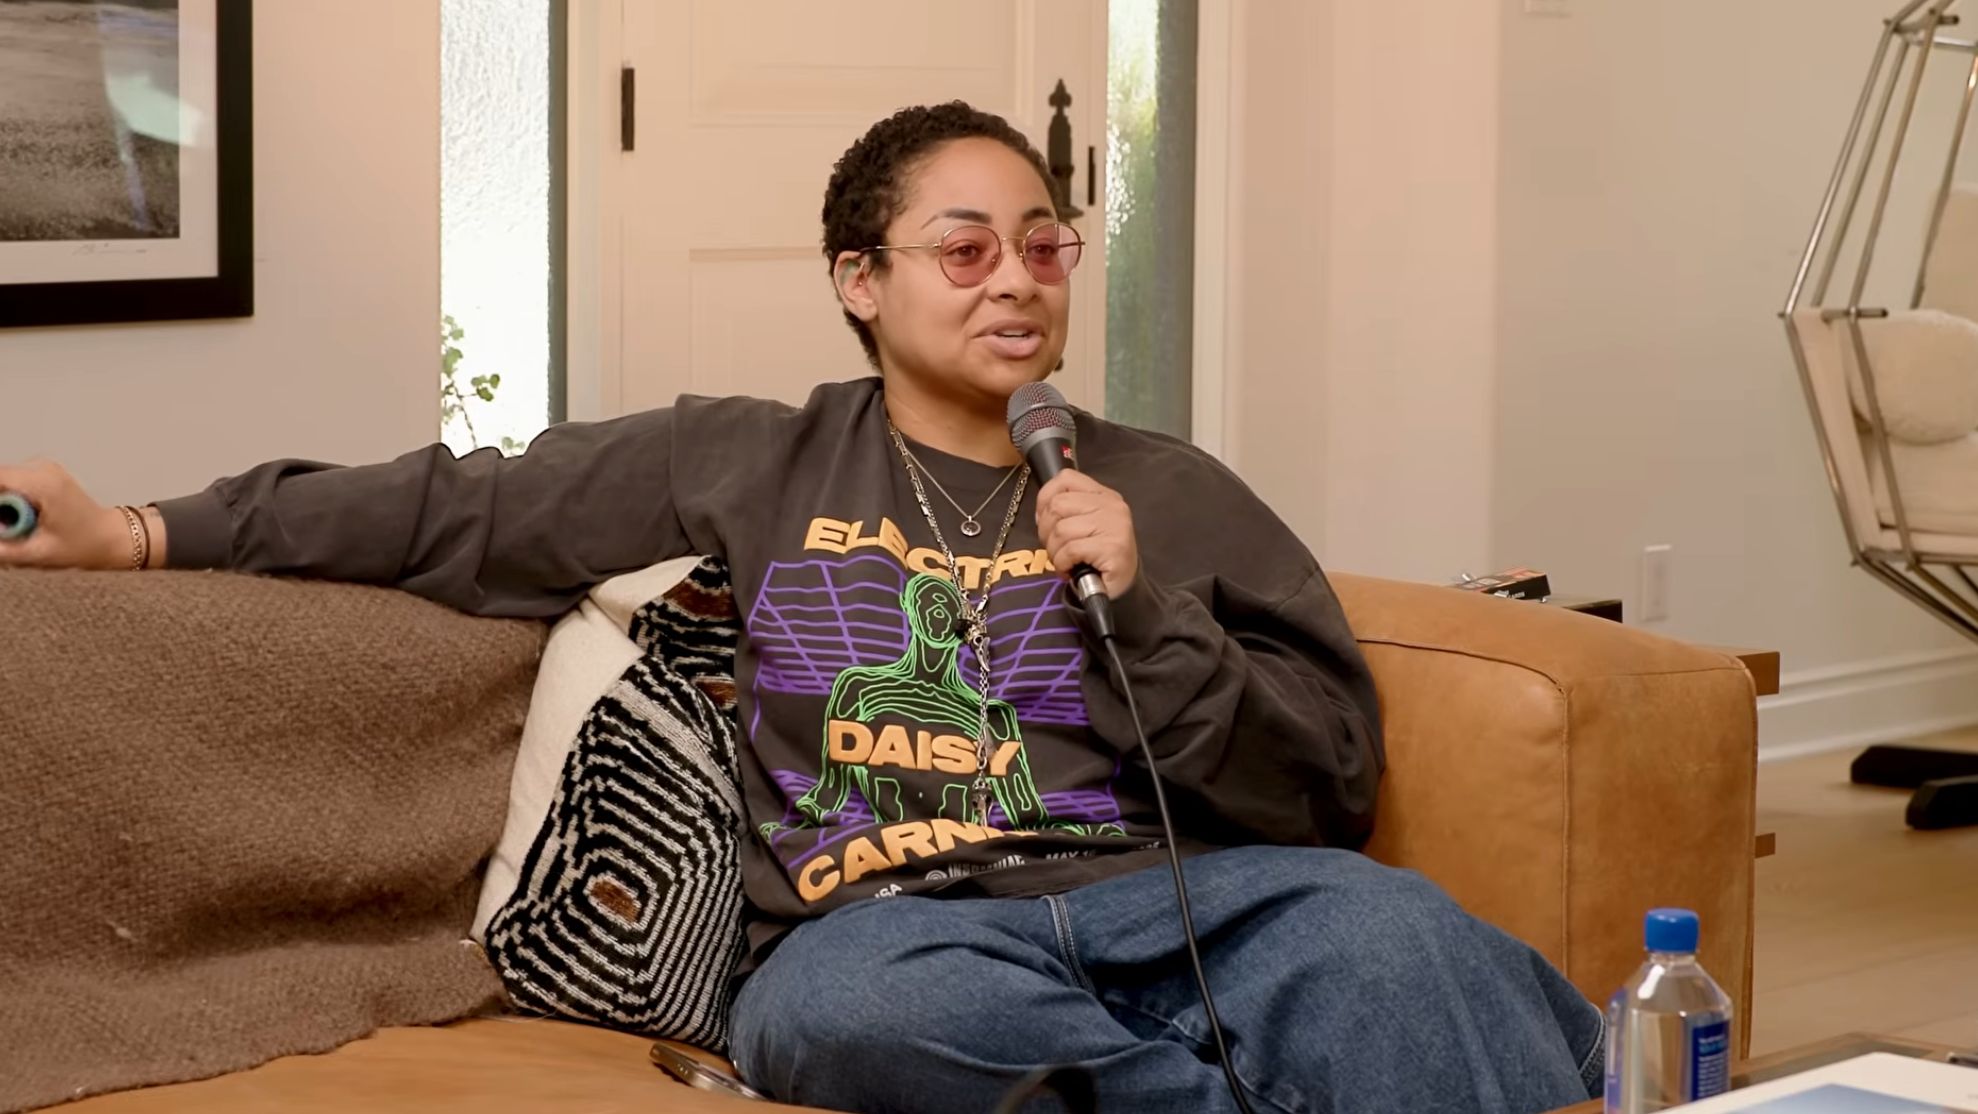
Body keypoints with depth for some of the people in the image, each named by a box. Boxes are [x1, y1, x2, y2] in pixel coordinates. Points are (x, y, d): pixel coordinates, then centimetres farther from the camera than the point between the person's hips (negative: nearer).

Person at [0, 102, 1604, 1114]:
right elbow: (465, 513, 20)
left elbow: (1331, 779, 13)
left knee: (1378, 932, -36)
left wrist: (1146, 606, -2)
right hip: (884, 927, 0)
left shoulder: (1165, 494, 18)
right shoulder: (746, 469, 19)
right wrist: (142, 535, 14)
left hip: (1165, 899, 0)